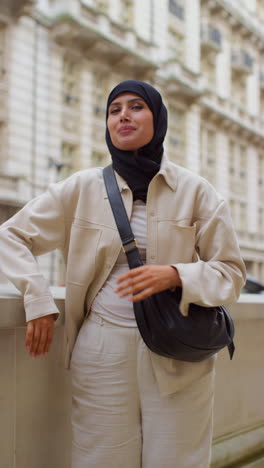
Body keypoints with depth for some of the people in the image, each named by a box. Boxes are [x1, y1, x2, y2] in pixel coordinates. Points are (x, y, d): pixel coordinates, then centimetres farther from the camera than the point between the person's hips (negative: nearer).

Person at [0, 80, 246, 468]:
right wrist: (39, 300, -7)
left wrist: (176, 275, -17)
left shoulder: (195, 191, 2)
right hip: (103, 350, 1)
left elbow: (231, 272, 3)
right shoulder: (82, 188, 4)